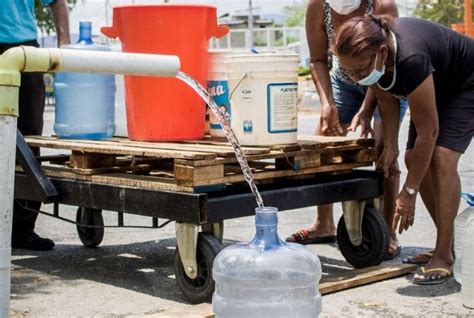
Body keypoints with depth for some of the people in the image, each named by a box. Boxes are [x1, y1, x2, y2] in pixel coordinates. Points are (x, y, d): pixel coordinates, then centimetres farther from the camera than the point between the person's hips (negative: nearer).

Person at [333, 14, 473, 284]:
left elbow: (428, 133, -35)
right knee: (414, 159, -2)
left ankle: (445, 257, -18)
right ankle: (447, 245, 11)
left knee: (442, 157, -23)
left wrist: (409, 192, -30)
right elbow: (387, 99, -4)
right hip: (436, 86, 8)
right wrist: (391, 147, -12)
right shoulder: (370, 55, -22)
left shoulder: (410, 59, -43)